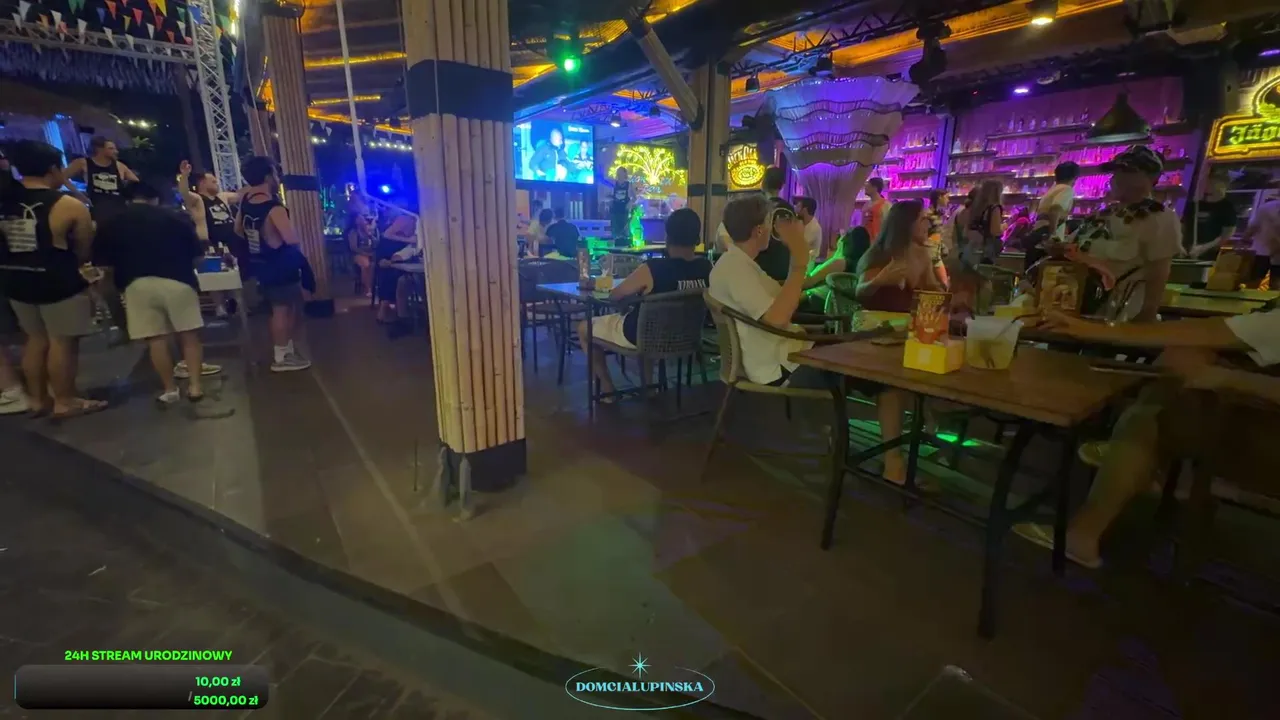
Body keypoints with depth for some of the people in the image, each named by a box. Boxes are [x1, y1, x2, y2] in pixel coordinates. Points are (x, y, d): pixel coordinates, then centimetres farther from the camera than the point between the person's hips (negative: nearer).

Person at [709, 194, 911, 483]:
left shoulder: (737, 263, 13)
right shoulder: (734, 267, -19)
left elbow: (786, 298, 18)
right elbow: (777, 317, -30)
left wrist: (795, 253, 11)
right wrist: (801, 261, -24)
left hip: (784, 354, 10)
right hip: (779, 369, -10)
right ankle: (895, 464, 4)